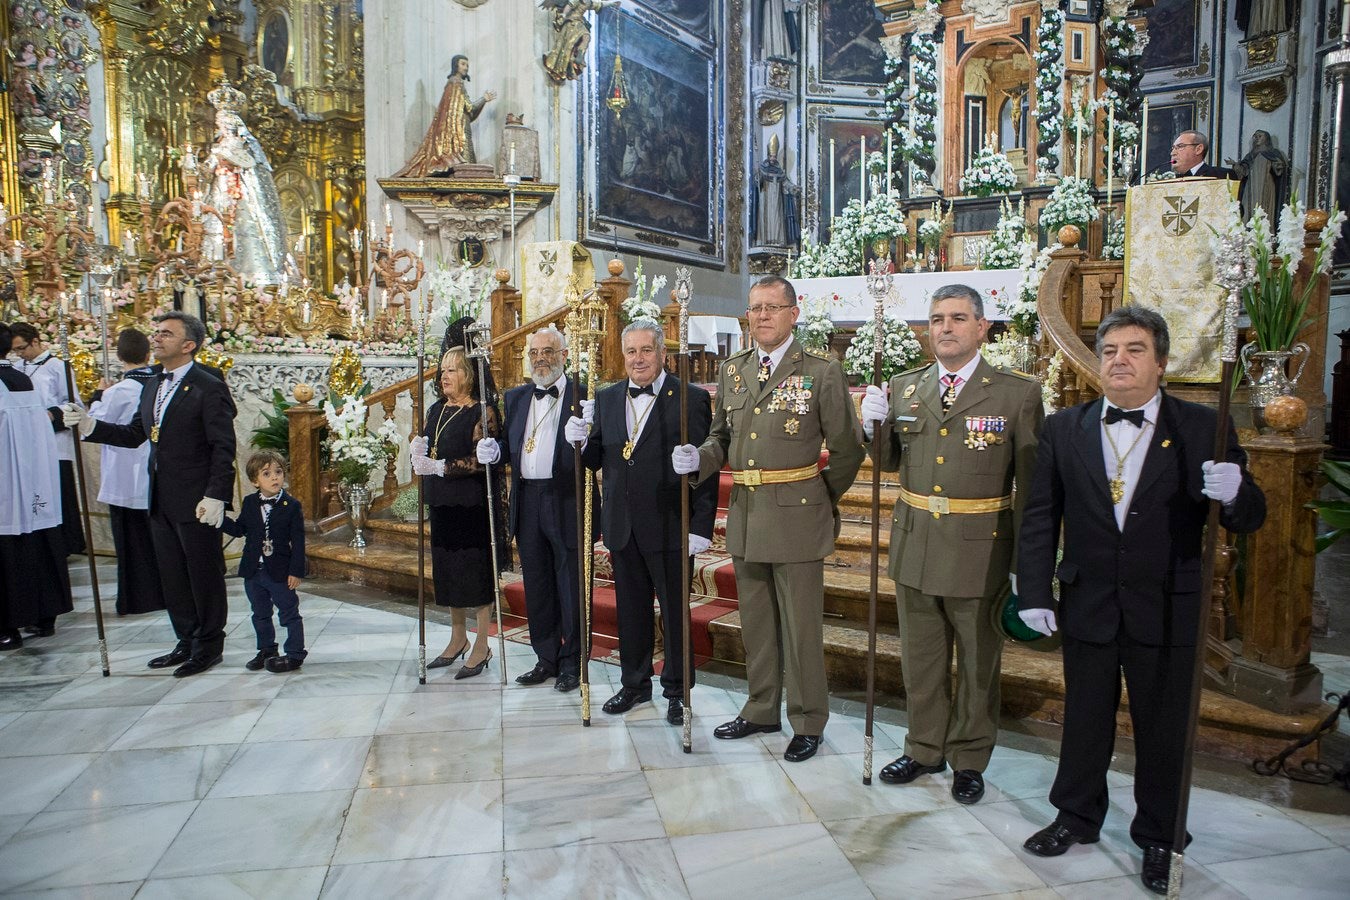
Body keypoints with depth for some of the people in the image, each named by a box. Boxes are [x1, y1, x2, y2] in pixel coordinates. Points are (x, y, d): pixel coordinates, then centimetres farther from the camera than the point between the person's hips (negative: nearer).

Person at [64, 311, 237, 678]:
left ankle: (209, 645, 18)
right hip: (160, 500, 9)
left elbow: (223, 447, -16)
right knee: (172, 577, 16)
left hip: (196, 500, -8)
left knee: (204, 574, 4)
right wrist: (90, 425, 2)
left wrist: (215, 496, -20)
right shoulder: (153, 388, 13)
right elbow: (135, 434, 16)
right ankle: (188, 643, 29)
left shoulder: (209, 388, -12)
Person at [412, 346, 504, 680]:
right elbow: (425, 449, 19)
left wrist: (441, 467, -20)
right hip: (442, 502, 8)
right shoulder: (436, 410, 12)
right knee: (448, 569, 14)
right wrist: (418, 450, -3)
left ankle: (482, 645, 12)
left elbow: (482, 459, -19)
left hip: (472, 504, -8)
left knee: (477, 569, 0)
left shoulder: (482, 411, -11)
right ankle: (458, 638, 29)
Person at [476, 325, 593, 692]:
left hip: (567, 504, -5)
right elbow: (508, 446, 16)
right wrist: (493, 451, -7)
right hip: (527, 504, 6)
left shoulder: (584, 397, -5)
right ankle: (547, 659, 30)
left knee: (572, 587, 4)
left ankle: (572, 663, 19)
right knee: (537, 587, 15)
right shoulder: (515, 398, 14)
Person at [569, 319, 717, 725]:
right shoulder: (606, 399, 9)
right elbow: (597, 460, 11)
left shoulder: (692, 398, -7)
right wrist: (580, 441, -11)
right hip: (622, 525, 5)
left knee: (674, 612, 8)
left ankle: (676, 689, 26)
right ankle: (635, 684, 34)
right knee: (631, 610, 17)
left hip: (669, 525, -4)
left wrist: (701, 527, -15)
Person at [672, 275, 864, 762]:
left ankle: (807, 722, 20)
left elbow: (847, 449, -1)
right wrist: (699, 457, -4)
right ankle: (761, 709, 33)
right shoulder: (731, 371, 9)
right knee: (755, 621, 17)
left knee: (800, 625, 3)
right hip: (745, 517, 5)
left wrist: (823, 499, 5)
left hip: (796, 519, -5)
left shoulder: (822, 373, -6)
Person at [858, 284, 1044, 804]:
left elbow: (1031, 486, -6)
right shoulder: (903, 388, 4)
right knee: (920, 660, 17)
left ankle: (969, 759, 33)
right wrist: (874, 427, -9)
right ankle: (925, 748, 37)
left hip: (980, 552, -3)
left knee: (977, 663, 14)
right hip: (915, 549, 4)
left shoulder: (1018, 394, -7)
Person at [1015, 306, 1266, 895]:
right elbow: (1040, 517, 1)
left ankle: (1158, 837, 34)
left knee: (1163, 728, 13)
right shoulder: (1064, 429, -1)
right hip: (1087, 605, 2)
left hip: (1167, 610, -1)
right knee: (1084, 719, 16)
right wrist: (1034, 593, -3)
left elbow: (1249, 518, -6)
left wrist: (1234, 493, -30)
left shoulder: (1204, 429, -6)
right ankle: (1077, 817, 37)